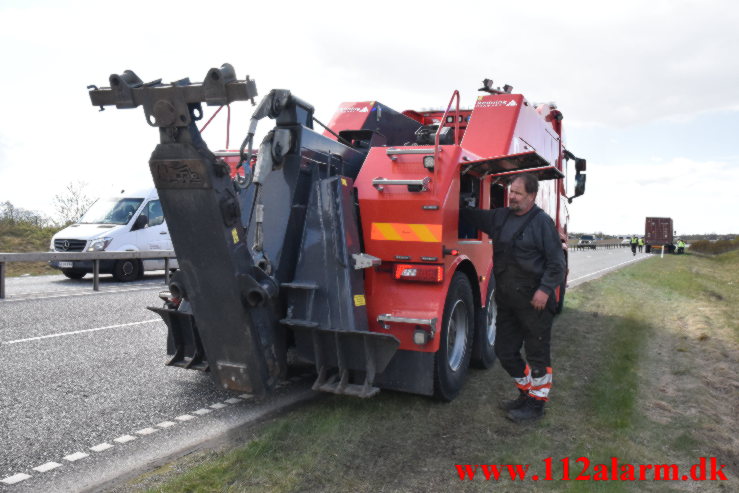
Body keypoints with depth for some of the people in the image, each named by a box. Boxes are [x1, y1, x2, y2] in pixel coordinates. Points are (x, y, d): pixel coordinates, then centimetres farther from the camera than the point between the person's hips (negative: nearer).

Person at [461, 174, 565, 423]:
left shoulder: (542, 222, -9)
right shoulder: (500, 217, 11)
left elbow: (556, 262, -10)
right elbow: (473, 217, 27)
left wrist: (545, 289, -17)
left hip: (534, 301, -7)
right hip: (507, 300, 8)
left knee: (537, 354, 5)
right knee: (505, 351, 15)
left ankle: (536, 403, 20)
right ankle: (527, 393, 33)